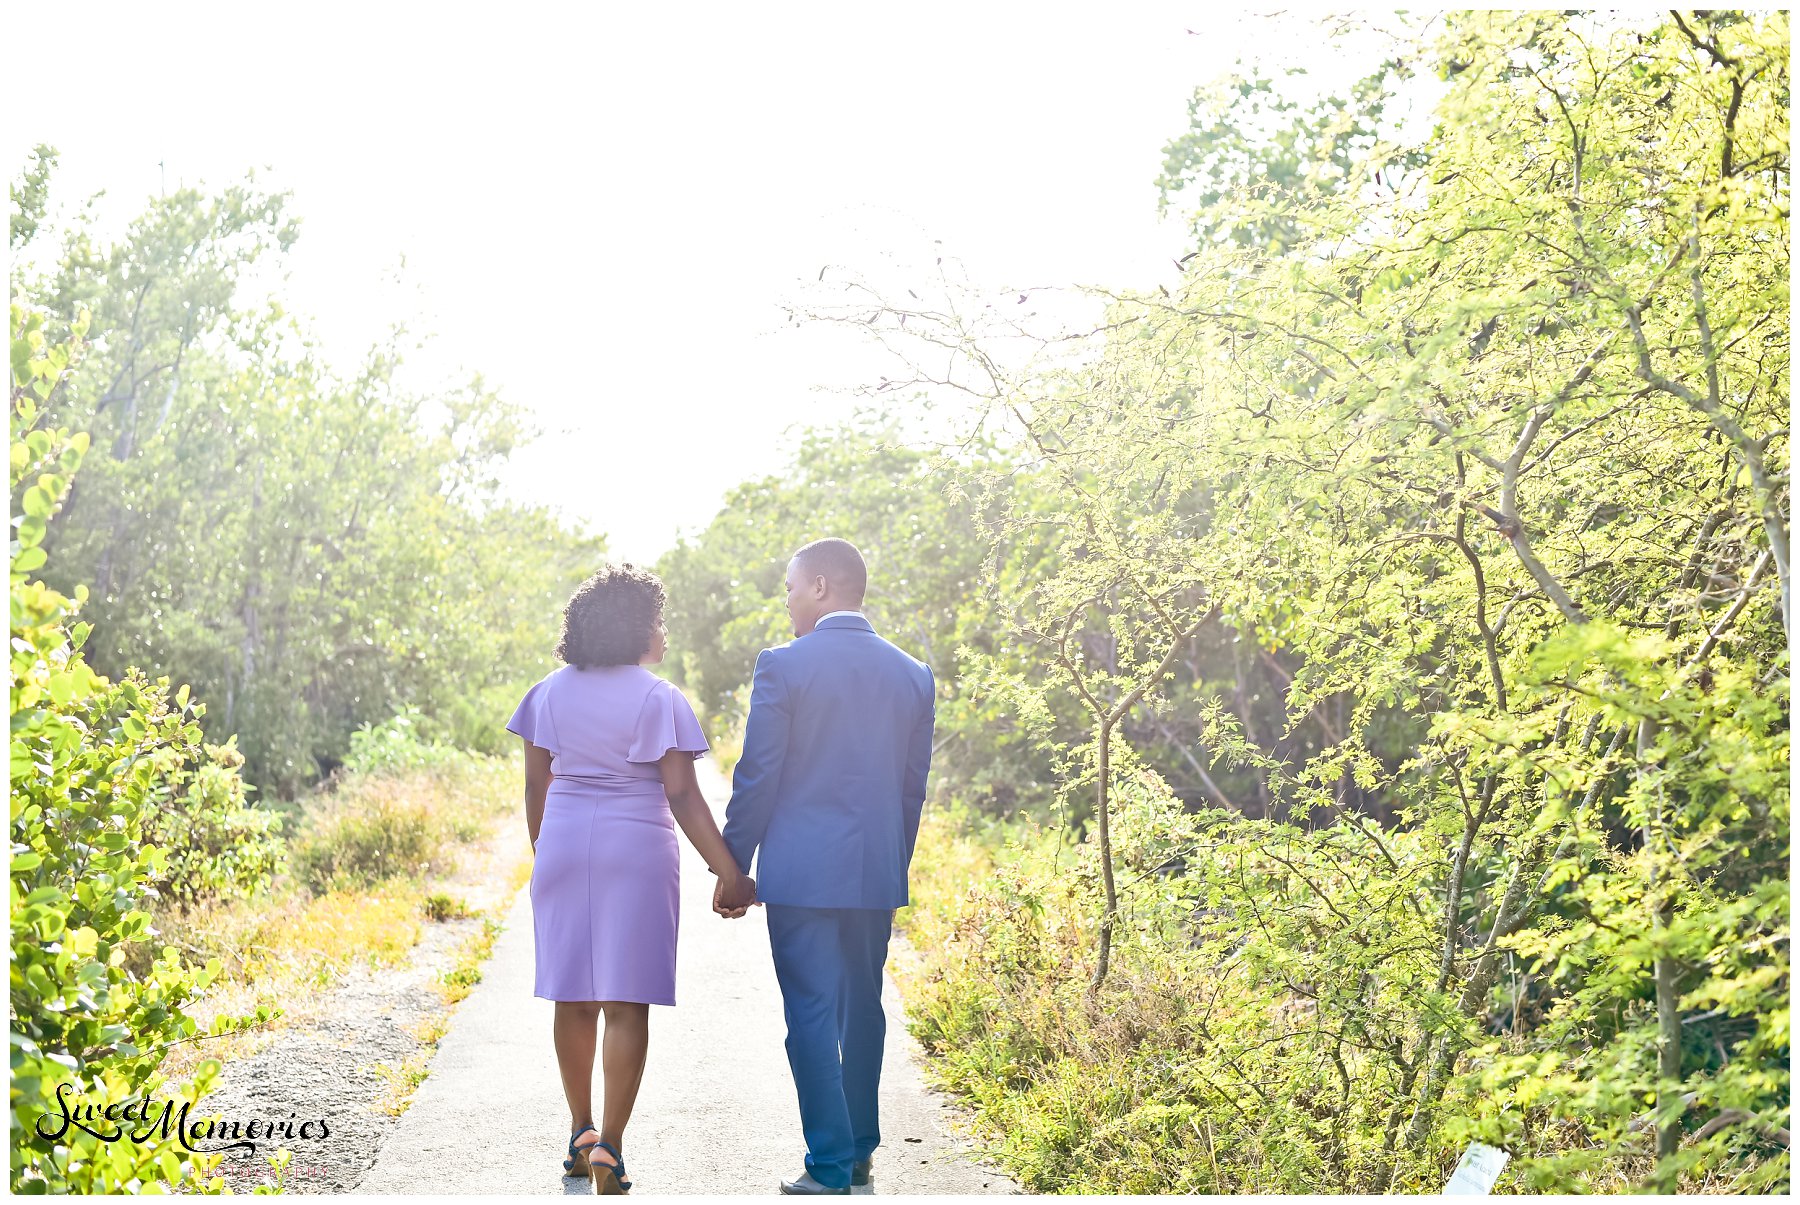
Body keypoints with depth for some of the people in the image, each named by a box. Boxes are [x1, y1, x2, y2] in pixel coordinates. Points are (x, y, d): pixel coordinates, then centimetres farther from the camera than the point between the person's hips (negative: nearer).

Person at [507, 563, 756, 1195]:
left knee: (574, 998, 12)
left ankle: (581, 1133, 22)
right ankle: (609, 1145, -7)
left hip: (563, 847, 5)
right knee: (627, 1001, -2)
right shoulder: (658, 699, -7)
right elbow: (682, 796, -11)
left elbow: (536, 785, 9)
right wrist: (729, 873, -9)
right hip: (638, 853, -4)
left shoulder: (551, 692, 7)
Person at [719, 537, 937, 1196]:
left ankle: (830, 1168, 2)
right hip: (877, 874, 5)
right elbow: (914, 786, 10)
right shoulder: (913, 674, 6)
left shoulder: (783, 665, -9)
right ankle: (861, 1151, 25)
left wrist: (731, 866, 1)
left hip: (801, 870, -5)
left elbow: (757, 776, -8)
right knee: (862, 1010, 16)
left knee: (811, 1014, 0)